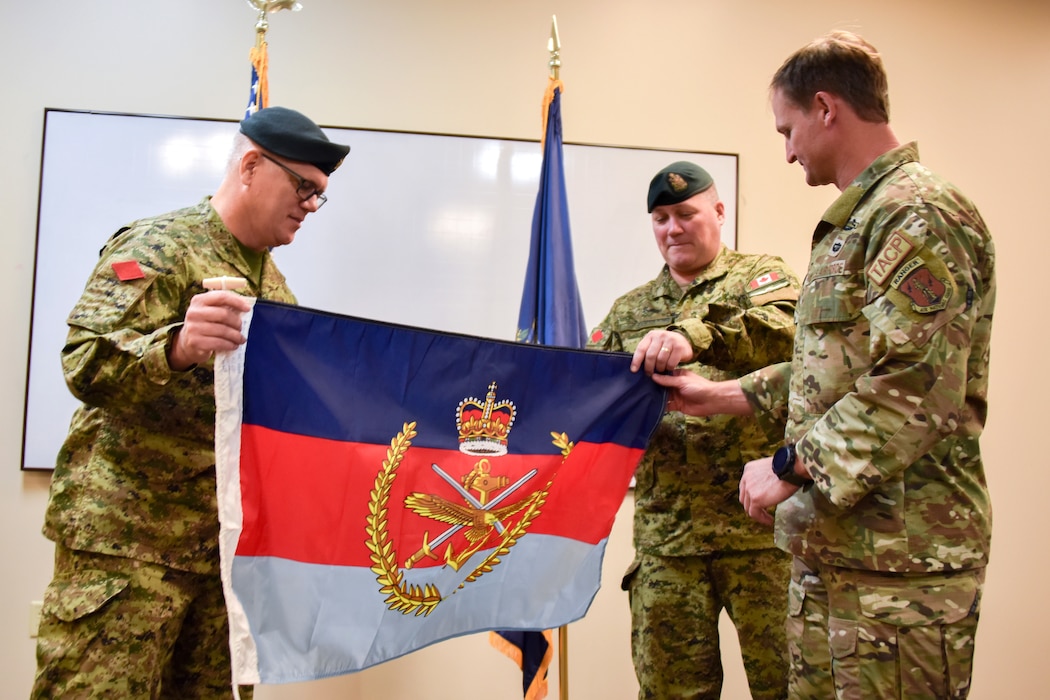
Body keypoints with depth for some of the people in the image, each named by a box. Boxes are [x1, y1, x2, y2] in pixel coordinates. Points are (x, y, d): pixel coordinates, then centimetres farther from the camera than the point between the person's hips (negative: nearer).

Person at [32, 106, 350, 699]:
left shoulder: (272, 280, 17)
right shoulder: (159, 245, -8)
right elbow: (87, 363, -20)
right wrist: (178, 347, -38)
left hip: (228, 540, 7)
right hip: (128, 538, -7)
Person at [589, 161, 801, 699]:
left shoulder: (760, 276, 7)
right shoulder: (629, 312, 18)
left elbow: (782, 332, -16)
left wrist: (695, 336, -33)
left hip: (758, 519, -3)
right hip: (664, 531, 3)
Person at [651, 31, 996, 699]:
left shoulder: (921, 216, -14)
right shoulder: (853, 223, 19)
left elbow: (914, 394, -23)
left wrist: (787, 467, -16)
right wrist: (720, 396, 25)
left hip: (899, 560, -9)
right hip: (829, 544, 10)